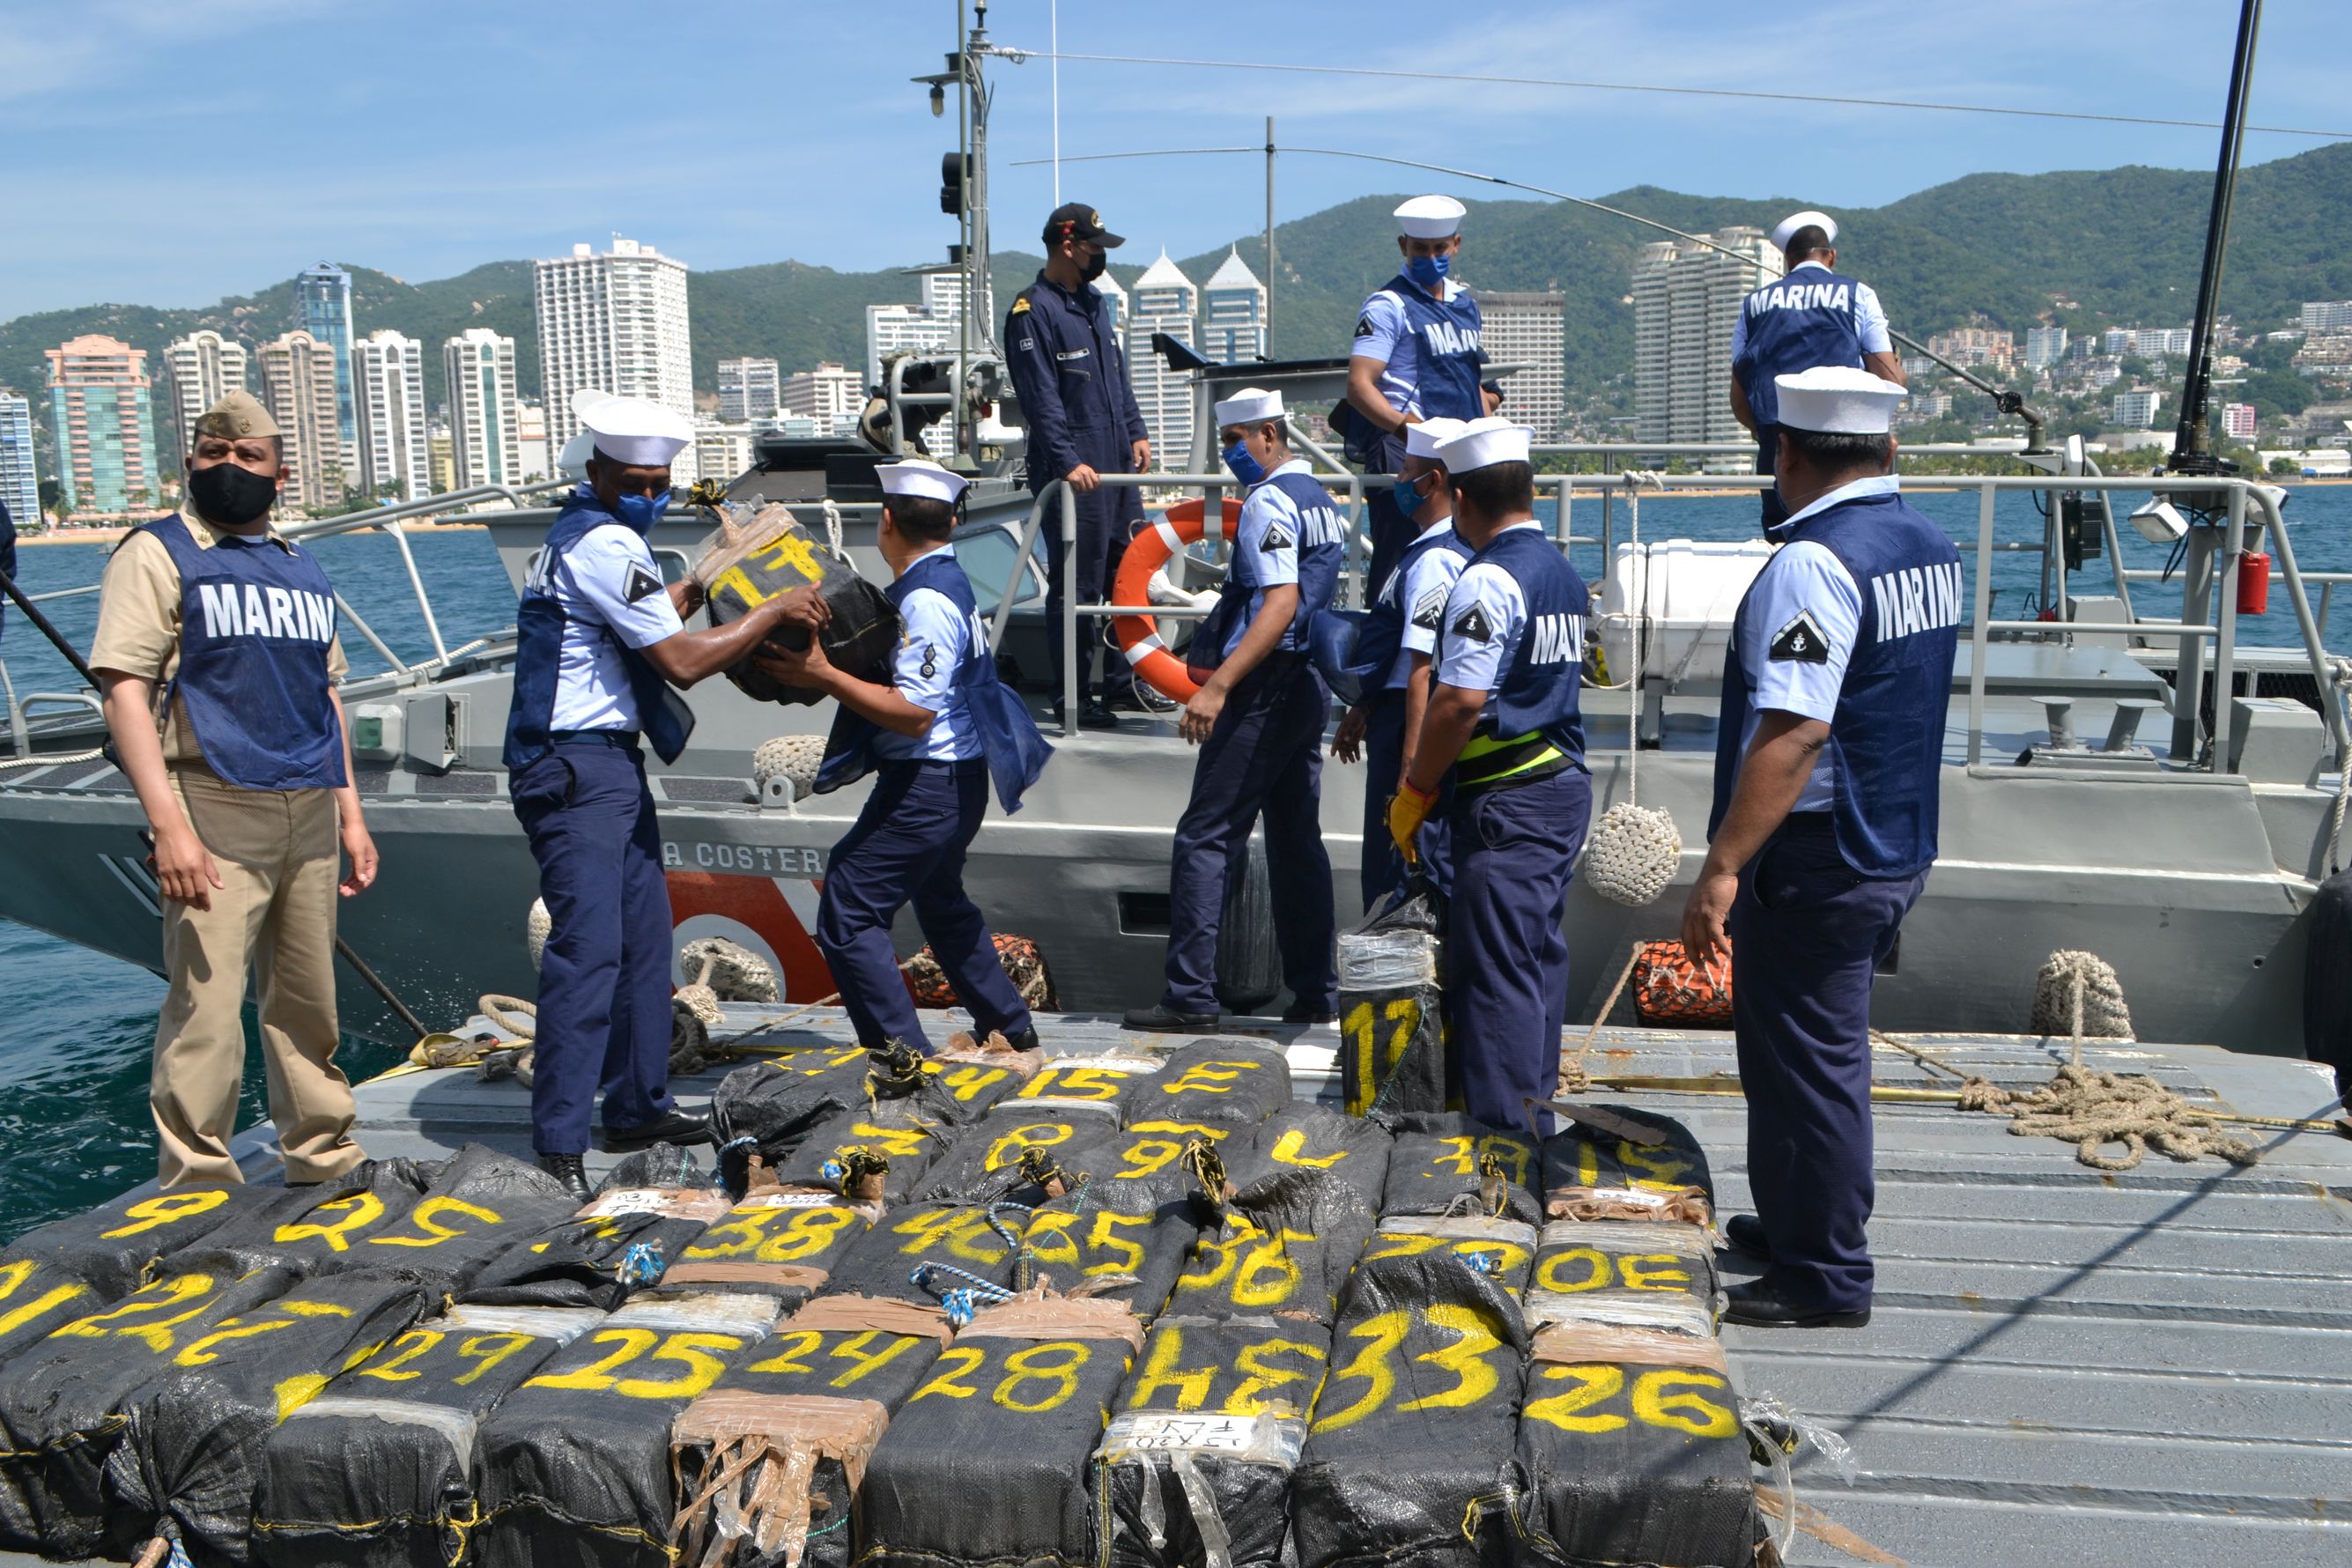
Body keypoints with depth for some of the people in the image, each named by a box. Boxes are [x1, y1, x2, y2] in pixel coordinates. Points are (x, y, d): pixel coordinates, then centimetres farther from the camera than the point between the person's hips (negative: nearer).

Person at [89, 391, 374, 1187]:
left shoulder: (302, 567, 18)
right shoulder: (157, 554, 0)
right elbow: (125, 690, -9)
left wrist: (350, 814, 17)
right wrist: (169, 824, -19)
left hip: (309, 816, 6)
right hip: (215, 811, -5)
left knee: (309, 1001, 13)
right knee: (206, 1009, -8)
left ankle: (324, 1155, 26)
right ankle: (197, 1187, 2)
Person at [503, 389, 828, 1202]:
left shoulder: (589, 532, 17)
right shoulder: (605, 545, -15)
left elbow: (651, 619, 31)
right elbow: (681, 660, -17)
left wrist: (703, 582, 21)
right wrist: (776, 610, -8)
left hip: (613, 763, 11)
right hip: (575, 771, -11)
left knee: (644, 935, 14)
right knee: (589, 945, -14)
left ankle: (637, 1106, 24)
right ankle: (558, 1144, -13)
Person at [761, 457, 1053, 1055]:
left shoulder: (926, 601, -21)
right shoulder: (948, 581, 10)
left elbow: (913, 712, -26)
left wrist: (825, 677, -25)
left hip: (926, 785, -11)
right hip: (957, 779, 11)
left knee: (847, 915, -9)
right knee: (942, 903, 28)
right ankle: (1010, 1027, 38)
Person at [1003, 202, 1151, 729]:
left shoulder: (1095, 303, 16)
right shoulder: (1032, 311, -10)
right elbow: (1041, 399, -16)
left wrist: (1136, 433, 15)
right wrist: (1068, 462, -22)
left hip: (1118, 466, 8)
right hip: (1074, 473, -8)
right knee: (1077, 586, -4)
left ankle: (1122, 679, 24)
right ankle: (1072, 699, 4)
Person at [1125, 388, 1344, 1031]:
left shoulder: (1268, 502, -12)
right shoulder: (1319, 499, 17)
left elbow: (1280, 603, -24)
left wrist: (1219, 685, -31)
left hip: (1266, 689, -10)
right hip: (1310, 684, 10)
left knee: (1204, 838, -6)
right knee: (1297, 839, 13)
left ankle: (1190, 995, -5)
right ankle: (1314, 992, 16)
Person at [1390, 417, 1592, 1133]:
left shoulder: (1490, 578, -17)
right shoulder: (1563, 572, 12)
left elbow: (1460, 699, -25)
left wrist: (1413, 791, -13)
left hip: (1507, 799, -10)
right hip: (1564, 783, 10)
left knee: (1496, 967, -4)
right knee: (1539, 952, 17)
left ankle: (1504, 1132, 1)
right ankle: (1535, 1106, 29)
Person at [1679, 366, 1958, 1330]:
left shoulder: (1814, 562, -21)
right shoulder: (1932, 548, 8)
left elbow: (1792, 733, -29)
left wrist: (1723, 865, -28)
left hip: (1818, 861, -9)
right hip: (1898, 844, 9)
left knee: (1807, 1063, 2)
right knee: (1824, 1052, 22)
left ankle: (1826, 1280, 14)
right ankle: (1797, 1224, 38)